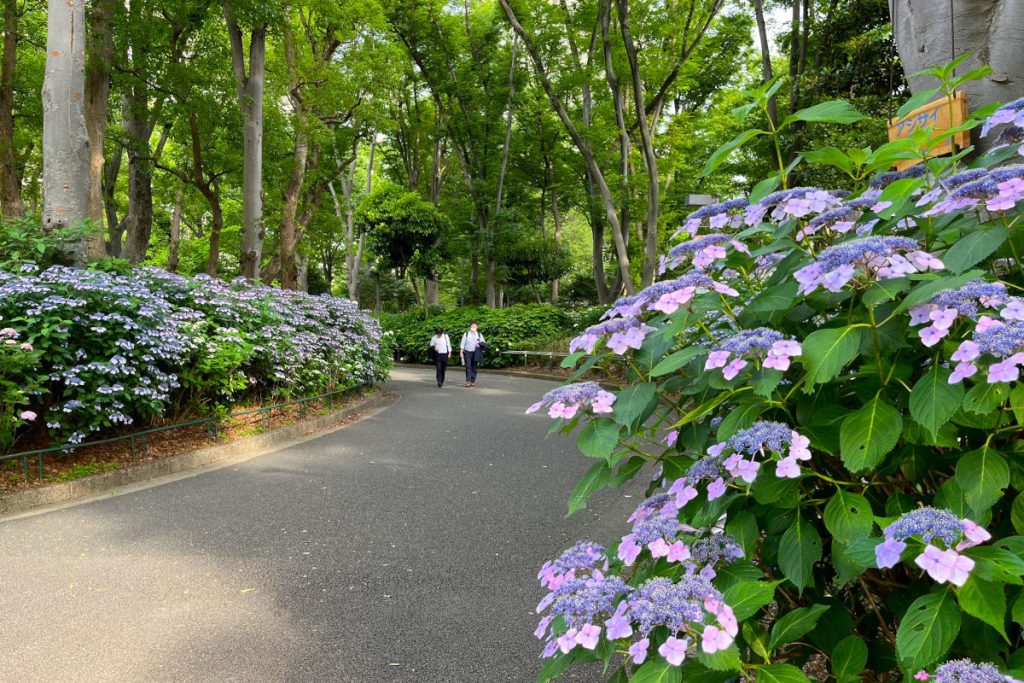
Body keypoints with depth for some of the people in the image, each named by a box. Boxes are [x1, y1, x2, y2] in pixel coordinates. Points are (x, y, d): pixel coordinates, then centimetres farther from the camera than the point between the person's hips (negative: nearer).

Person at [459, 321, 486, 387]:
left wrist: (479, 344, -12)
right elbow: (462, 343, 5)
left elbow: (483, 343, 10)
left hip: (475, 353, 2)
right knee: (468, 367, -11)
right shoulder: (466, 334, 5)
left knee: (474, 367, 4)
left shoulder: (479, 334, 9)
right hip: (467, 352, -2)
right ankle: (468, 381, -13)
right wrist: (461, 352, -1)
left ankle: (473, 381, 11)